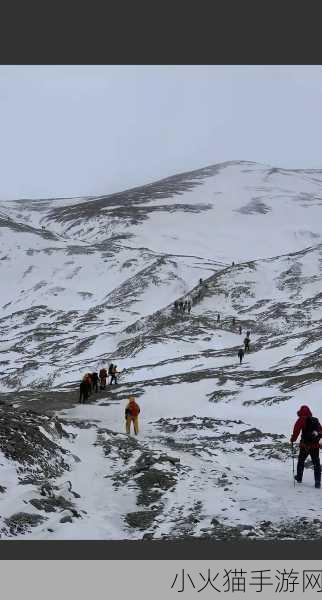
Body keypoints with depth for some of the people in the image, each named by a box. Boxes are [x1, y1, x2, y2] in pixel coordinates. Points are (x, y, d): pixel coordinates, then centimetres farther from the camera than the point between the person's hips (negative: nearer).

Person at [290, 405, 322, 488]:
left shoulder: (302, 420, -6)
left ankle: (299, 478, 28)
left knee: (301, 461, 17)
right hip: (315, 445, 3)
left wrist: (293, 439, 0)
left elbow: (296, 430, -13)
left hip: (305, 445, -3)